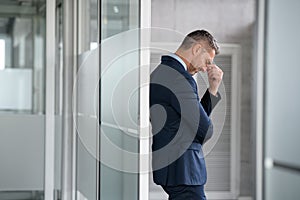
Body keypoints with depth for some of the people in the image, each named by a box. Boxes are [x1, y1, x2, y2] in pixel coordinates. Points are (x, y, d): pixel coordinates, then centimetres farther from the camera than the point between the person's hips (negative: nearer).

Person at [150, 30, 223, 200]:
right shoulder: (179, 78, -18)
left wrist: (213, 89, 10)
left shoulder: (161, 71, 14)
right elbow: (205, 131, -16)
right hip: (182, 170, -11)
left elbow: (195, 117, 18)